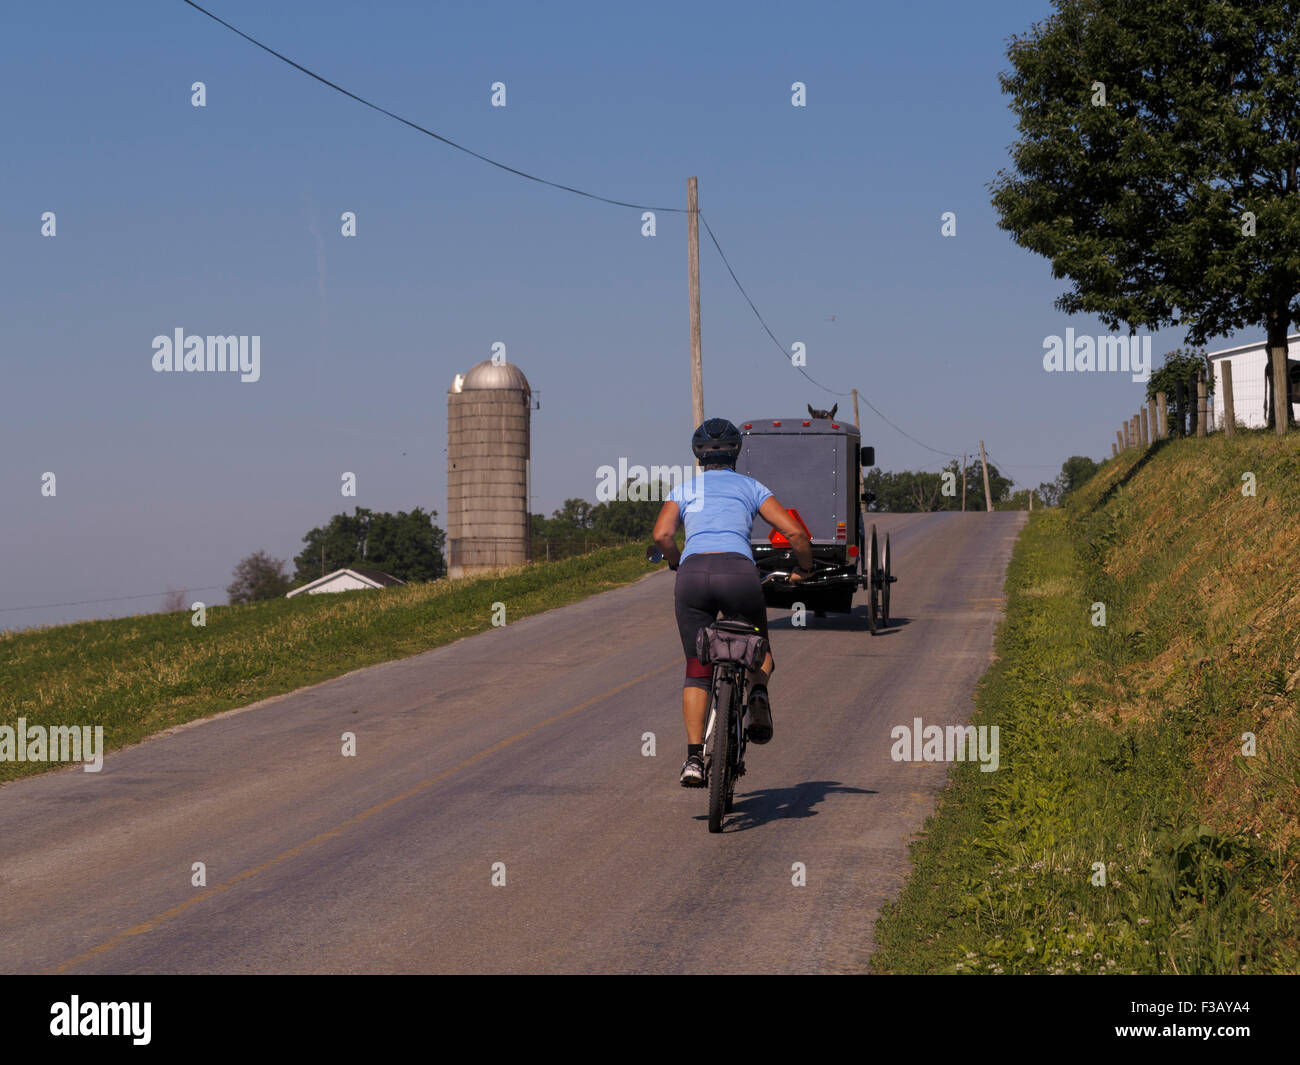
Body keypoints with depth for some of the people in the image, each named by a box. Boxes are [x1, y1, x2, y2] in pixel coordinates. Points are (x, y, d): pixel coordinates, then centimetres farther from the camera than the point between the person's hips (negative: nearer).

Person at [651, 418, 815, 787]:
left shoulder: (685, 489, 21)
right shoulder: (751, 487, 20)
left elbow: (662, 535, 3)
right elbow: (794, 532, 9)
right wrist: (804, 569, 28)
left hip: (693, 576, 1)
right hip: (738, 573, -1)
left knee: (697, 673, 13)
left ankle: (694, 758, -1)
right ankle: (758, 690, -9)